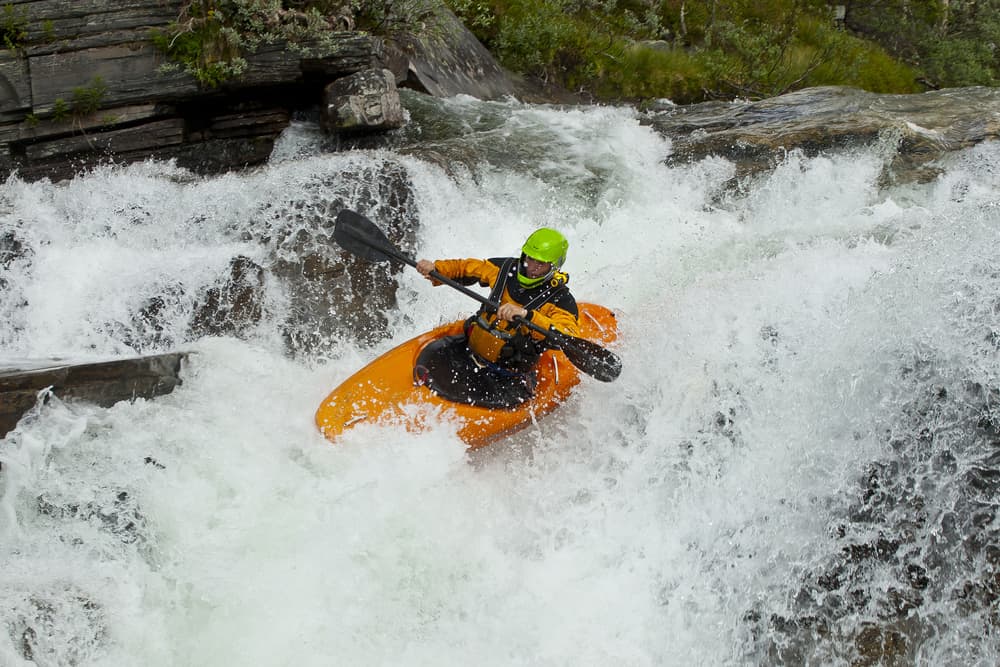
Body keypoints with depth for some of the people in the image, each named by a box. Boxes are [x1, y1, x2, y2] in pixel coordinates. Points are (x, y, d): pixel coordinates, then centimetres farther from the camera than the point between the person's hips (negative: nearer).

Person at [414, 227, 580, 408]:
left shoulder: (561, 300, -14)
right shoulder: (507, 268, 1)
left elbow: (568, 337, -33)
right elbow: (464, 268, 14)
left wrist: (527, 315, -46)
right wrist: (435, 269, -5)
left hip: (511, 373, -4)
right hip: (471, 347, 4)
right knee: (430, 357, -12)